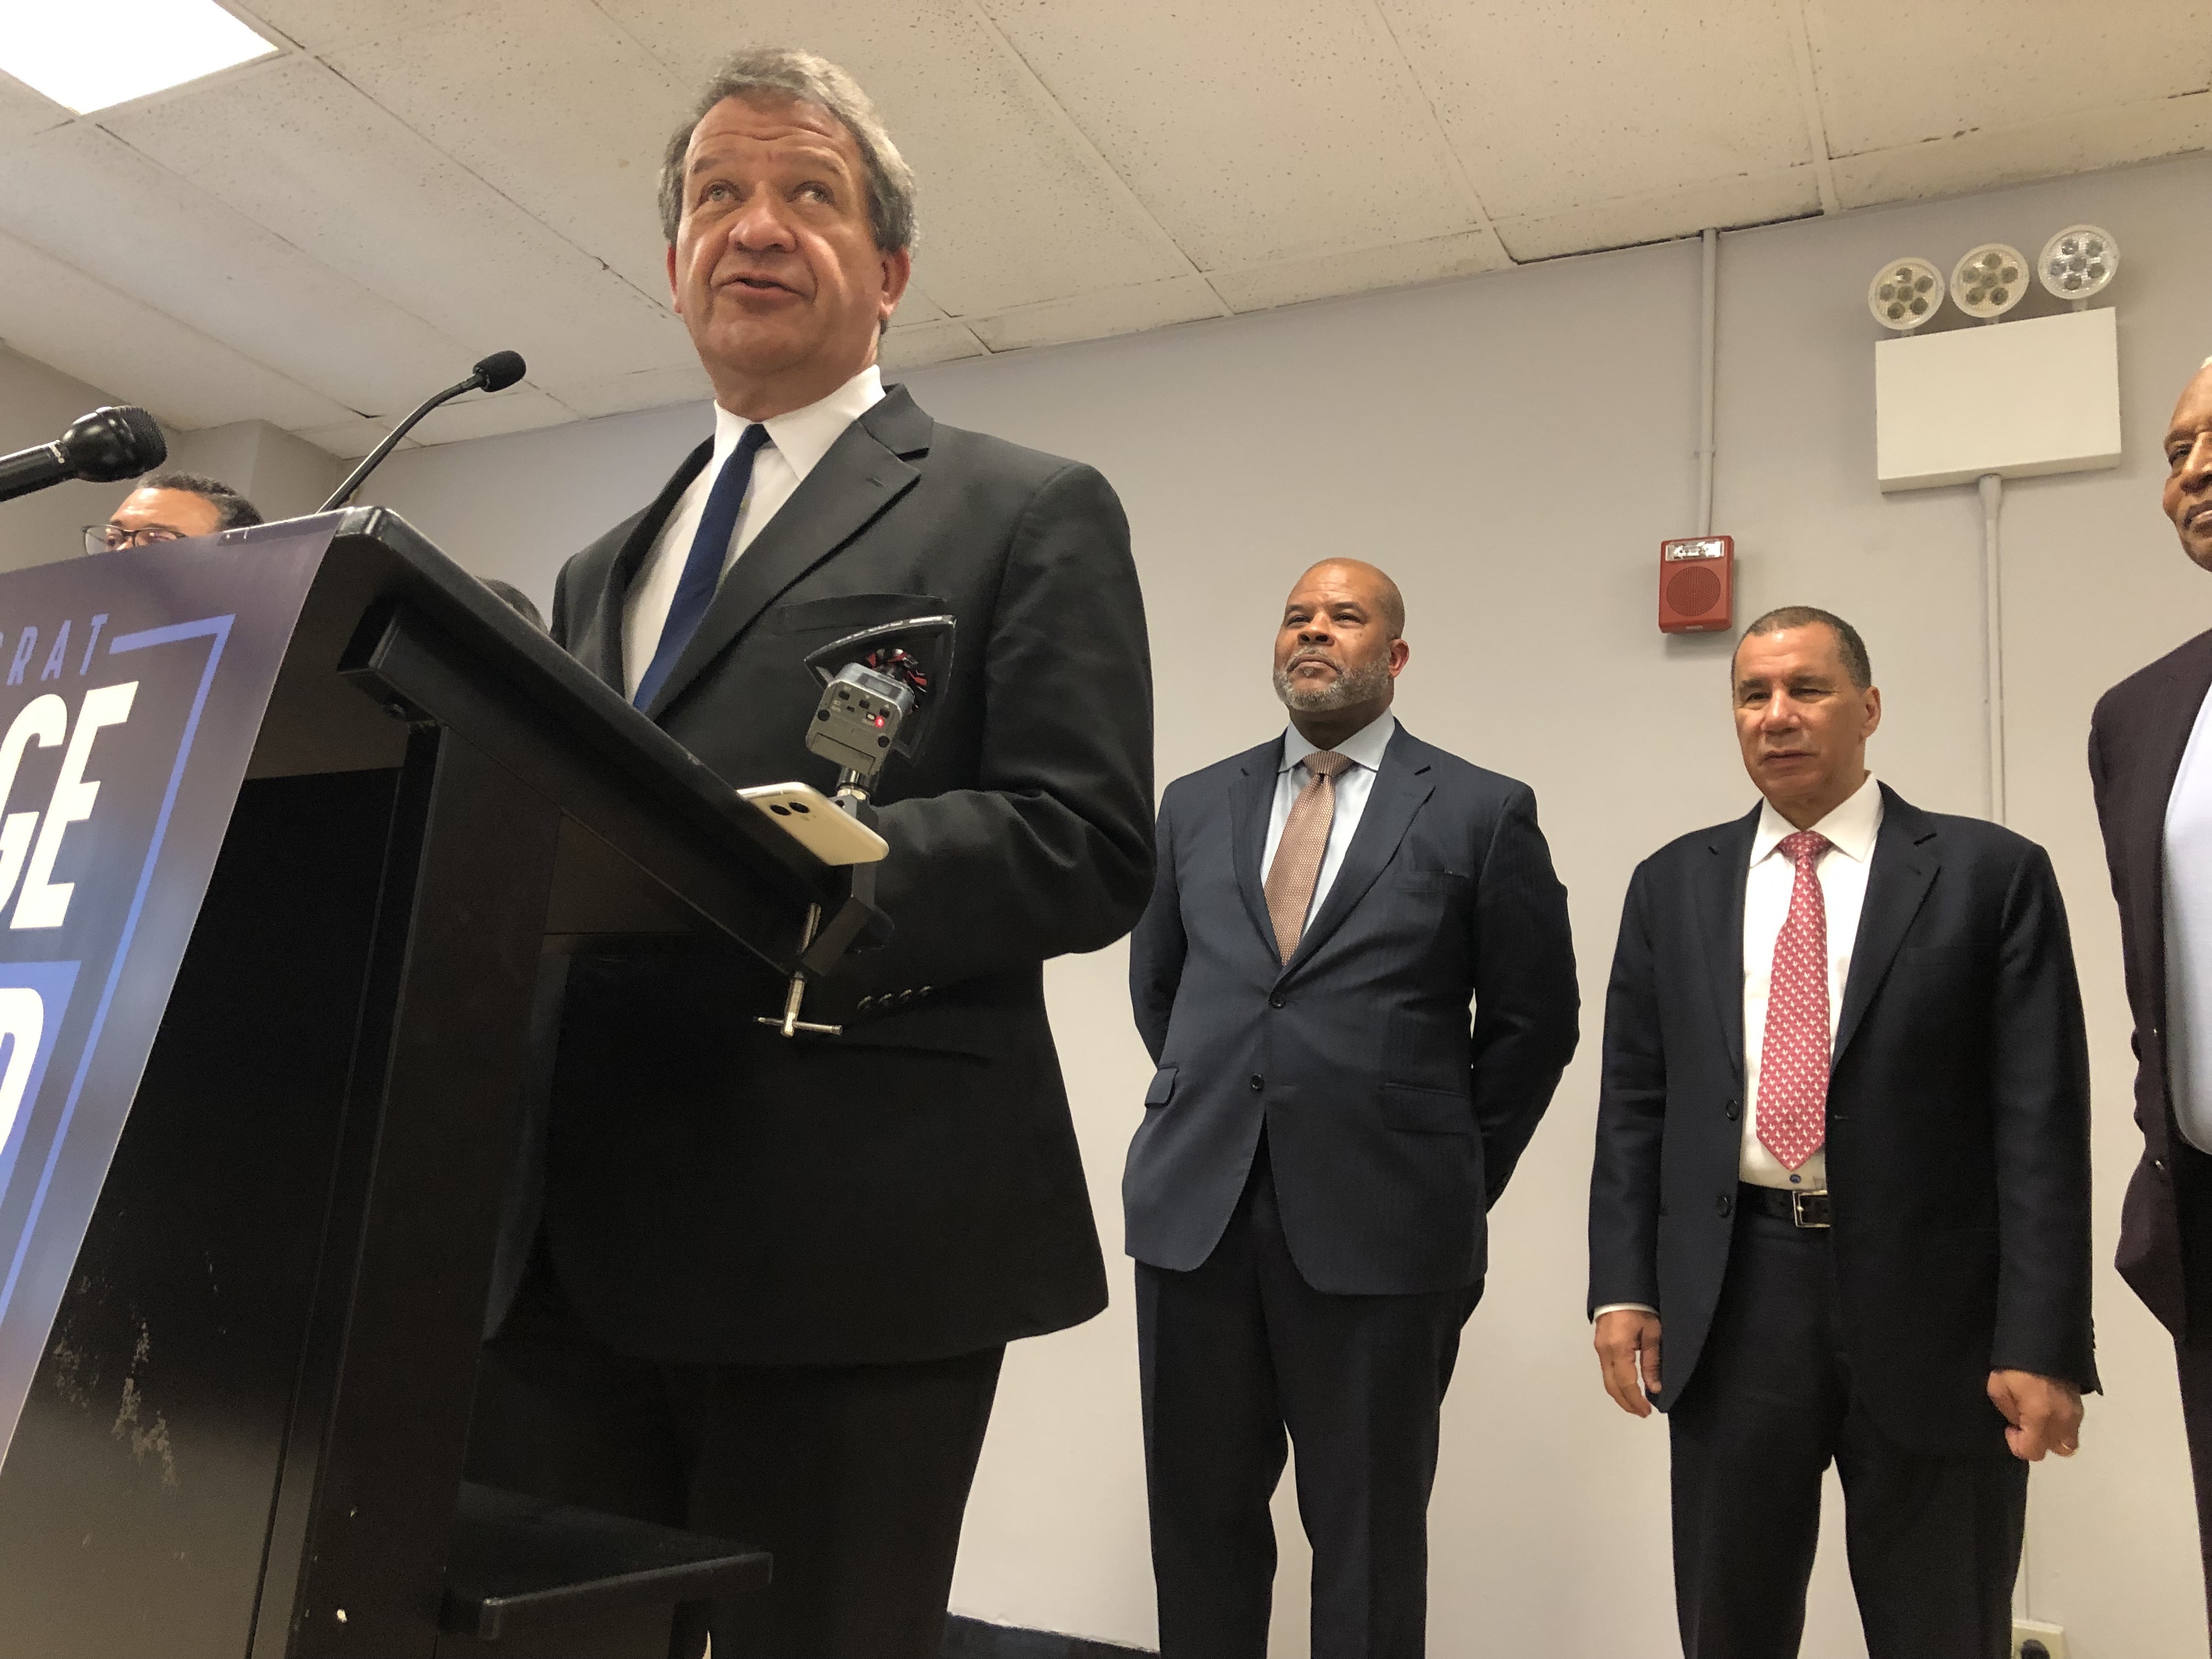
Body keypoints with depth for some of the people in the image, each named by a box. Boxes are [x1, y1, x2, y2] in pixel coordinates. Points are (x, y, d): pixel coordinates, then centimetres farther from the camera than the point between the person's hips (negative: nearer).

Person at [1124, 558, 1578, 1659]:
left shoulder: (1483, 812, 0)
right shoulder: (1198, 804, 10)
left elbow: (1534, 1020, 5)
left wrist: (1457, 1178, 5)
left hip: (1376, 1225, -3)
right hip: (1192, 1209, 3)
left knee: (1368, 1536, 9)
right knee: (1198, 1519, 13)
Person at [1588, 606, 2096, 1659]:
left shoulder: (1990, 874, -1)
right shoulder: (1673, 885, 8)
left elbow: (2039, 1122, -5)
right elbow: (1633, 1101, 7)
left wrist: (2041, 1343, -10)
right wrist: (1624, 1288, 0)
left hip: (1929, 1307, -2)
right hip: (1729, 1306, 3)